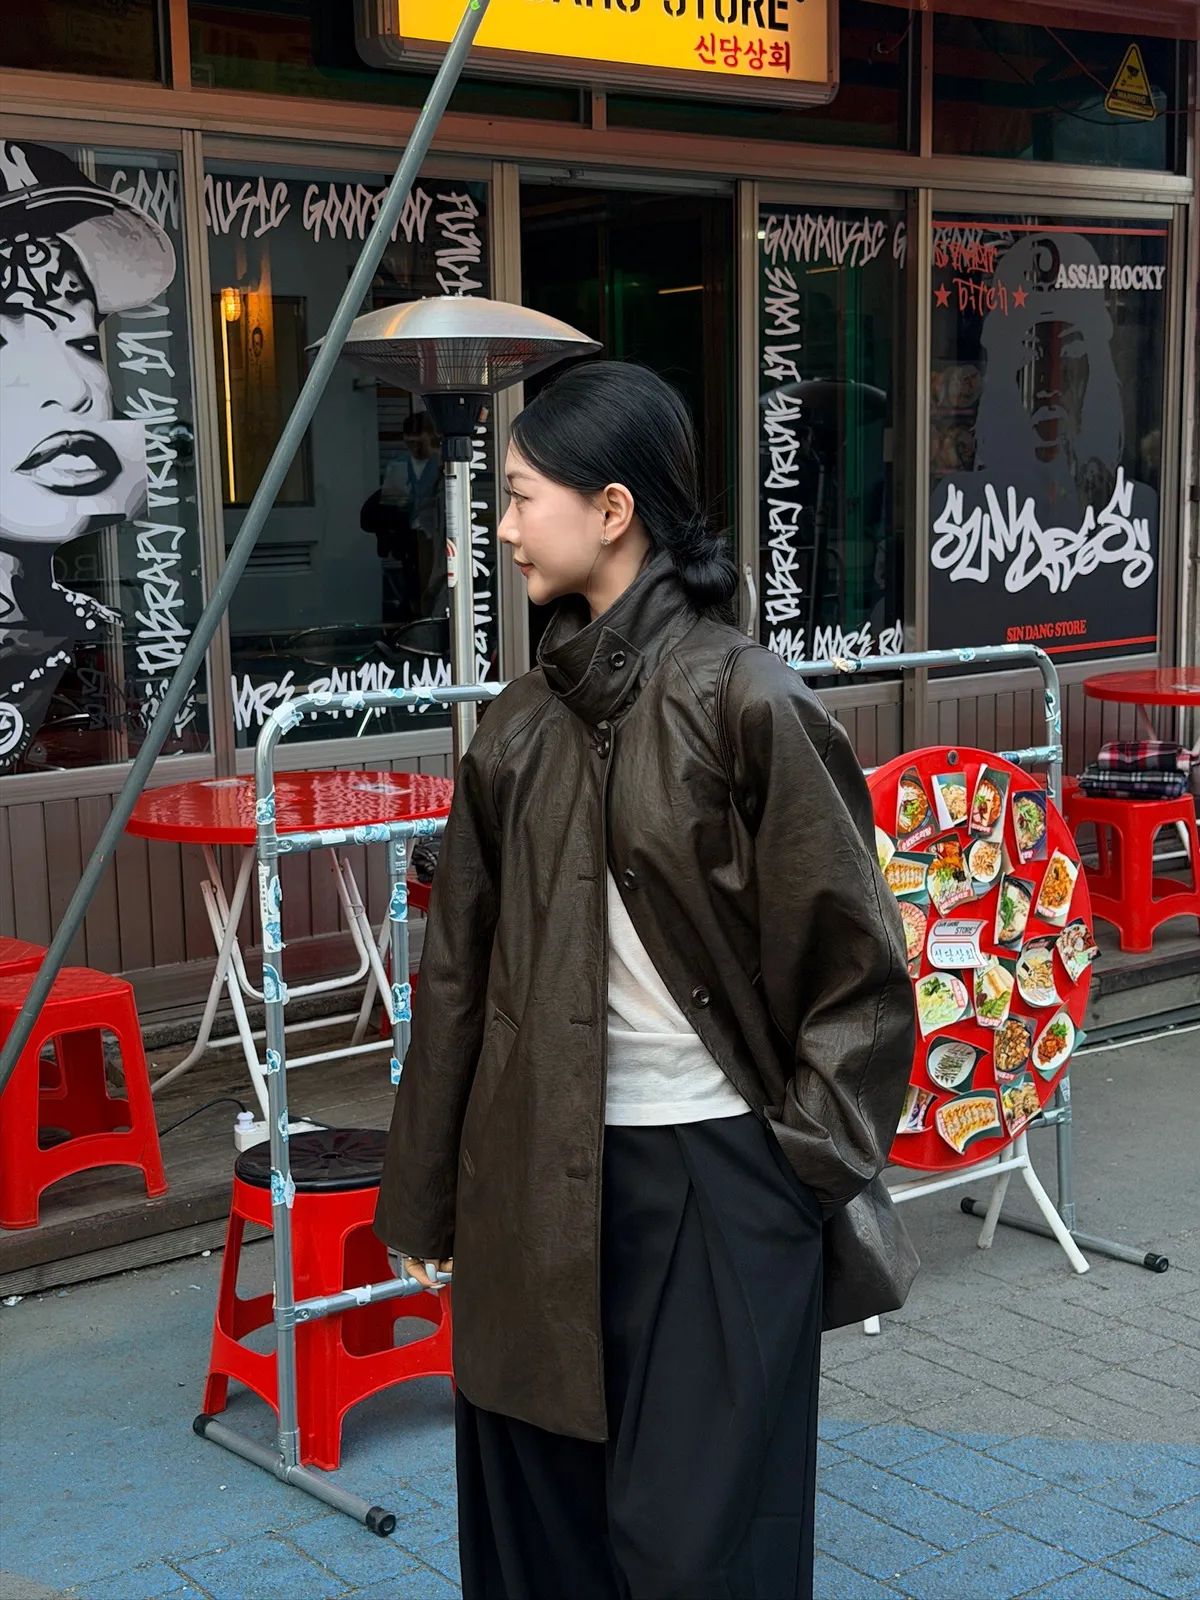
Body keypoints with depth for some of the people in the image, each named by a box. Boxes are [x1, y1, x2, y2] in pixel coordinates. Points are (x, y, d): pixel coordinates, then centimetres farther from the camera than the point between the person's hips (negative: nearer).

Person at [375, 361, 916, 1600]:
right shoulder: (522, 722, 5)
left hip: (716, 1170, -5)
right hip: (539, 1173, 5)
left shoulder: (743, 699, -11)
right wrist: (422, 1196, 12)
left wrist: (805, 1161, -7)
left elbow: (854, 954, -7)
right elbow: (461, 967, 9)